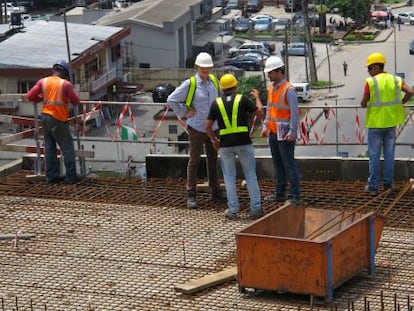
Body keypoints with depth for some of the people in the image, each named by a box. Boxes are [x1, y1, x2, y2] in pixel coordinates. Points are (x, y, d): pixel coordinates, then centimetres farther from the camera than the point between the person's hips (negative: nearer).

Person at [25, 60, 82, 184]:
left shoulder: (43, 81, 4)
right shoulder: (66, 84, -8)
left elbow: (30, 96, -2)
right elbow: (76, 101, -4)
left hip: (45, 116, 5)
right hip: (58, 119, -5)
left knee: (50, 146, 12)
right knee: (67, 147, 3)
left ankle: (51, 175, 14)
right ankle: (71, 176, 2)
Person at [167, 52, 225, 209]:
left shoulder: (214, 81, 2)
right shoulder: (190, 84, -13)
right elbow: (171, 100, -7)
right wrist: (184, 113, -8)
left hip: (213, 128, 5)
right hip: (196, 129, -5)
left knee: (213, 160, 14)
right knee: (194, 161, 1)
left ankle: (215, 191, 25)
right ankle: (191, 195, 6)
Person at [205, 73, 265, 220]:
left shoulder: (216, 103, 3)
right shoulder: (242, 99, -2)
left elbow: (208, 127, 1)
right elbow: (260, 113, 0)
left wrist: (214, 140, 17)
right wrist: (257, 97, 15)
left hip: (225, 144, 1)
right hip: (244, 142, -1)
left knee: (229, 177, 10)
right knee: (251, 175, 8)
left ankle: (233, 210, 8)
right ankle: (255, 209, 7)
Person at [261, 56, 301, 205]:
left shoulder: (289, 90, -15)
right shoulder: (272, 88, 11)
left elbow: (294, 112, -18)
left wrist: (292, 132, -22)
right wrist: (265, 126, 14)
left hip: (284, 135, -8)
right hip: (273, 133, 8)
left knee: (289, 164, -6)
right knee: (278, 164, 14)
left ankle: (295, 196, -3)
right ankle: (280, 193, 21)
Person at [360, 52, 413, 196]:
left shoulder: (370, 82, -11)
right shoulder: (395, 80, 1)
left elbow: (363, 103, -11)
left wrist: (364, 104, 12)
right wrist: (400, 103, 5)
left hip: (375, 123, -4)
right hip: (391, 122, 4)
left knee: (374, 155, 3)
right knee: (389, 153, 13)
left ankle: (373, 186, 5)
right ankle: (388, 183, 17)